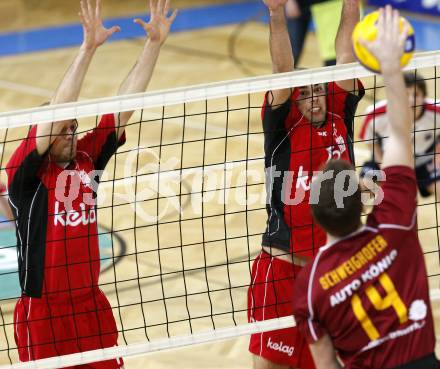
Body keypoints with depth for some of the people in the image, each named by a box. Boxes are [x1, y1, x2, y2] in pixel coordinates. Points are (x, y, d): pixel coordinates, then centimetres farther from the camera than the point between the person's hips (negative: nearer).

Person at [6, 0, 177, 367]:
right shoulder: (26, 171, -10)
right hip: (43, 312, -5)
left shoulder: (87, 158, 3)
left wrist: (154, 42, -5)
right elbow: (55, 111, -22)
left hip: (91, 305, 5)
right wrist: (88, 48, -28)